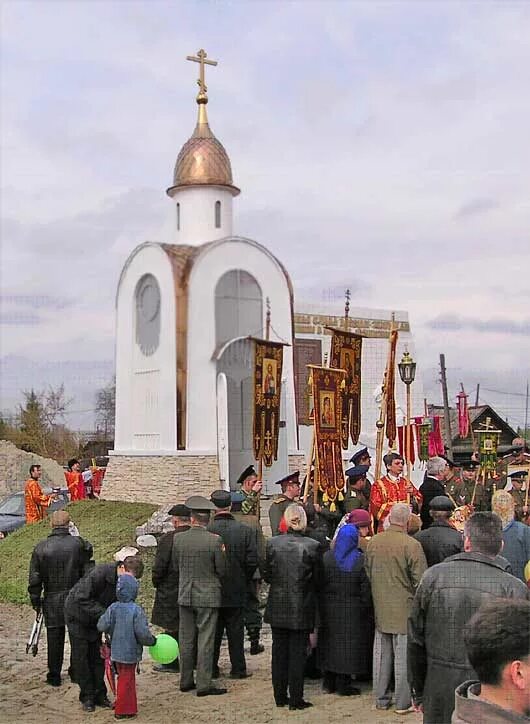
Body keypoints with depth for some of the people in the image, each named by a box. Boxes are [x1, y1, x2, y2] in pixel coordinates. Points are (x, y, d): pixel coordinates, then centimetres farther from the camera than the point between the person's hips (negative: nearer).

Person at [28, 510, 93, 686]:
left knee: (54, 638, 11)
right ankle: (76, 671, 23)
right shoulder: (79, 544, -8)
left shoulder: (41, 548, -6)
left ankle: (54, 676, 18)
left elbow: (34, 579, -1)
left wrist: (35, 600, 7)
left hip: (52, 601, 0)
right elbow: (87, 573, -1)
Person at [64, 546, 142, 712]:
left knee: (98, 655, 4)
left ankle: (99, 695, 12)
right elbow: (82, 599, -32)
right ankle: (87, 697, 6)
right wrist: (105, 615, -36)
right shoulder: (100, 573, -35)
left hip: (96, 617, 5)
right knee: (81, 656, -2)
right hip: (77, 614, -5)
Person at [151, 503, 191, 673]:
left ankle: (171, 663, 11)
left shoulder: (167, 539, -16)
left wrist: (157, 584, 2)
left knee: (171, 627, 5)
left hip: (170, 590, -5)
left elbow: (159, 567, -15)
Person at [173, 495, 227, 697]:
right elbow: (222, 571, -9)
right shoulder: (215, 540, -15)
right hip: (208, 596, -4)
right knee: (205, 641, 2)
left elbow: (175, 567, 7)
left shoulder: (178, 539, -4)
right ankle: (203, 684, 4)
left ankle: (186, 681, 22)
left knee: (186, 640, 13)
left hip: (185, 596, 4)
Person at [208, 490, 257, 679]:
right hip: (236, 591, 1)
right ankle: (238, 669, 13)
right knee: (236, 631, 10)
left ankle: (211, 669, 17)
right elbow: (252, 561, -6)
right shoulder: (244, 530, -8)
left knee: (213, 632, 11)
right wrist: (244, 580, 10)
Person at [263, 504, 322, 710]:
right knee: (297, 653, 7)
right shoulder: (312, 546, -14)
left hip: (278, 607, 2)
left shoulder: (272, 543, -7)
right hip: (301, 608, -2)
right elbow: (317, 579, -5)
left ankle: (280, 697, 21)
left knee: (279, 652, 14)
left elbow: (267, 575, 1)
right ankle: (296, 699, 11)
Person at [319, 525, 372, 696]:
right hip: (352, 611, -3)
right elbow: (365, 589, -10)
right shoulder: (361, 560, -13)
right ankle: (343, 683, 9)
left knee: (330, 643, 14)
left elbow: (319, 585, -1)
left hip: (329, 609, 3)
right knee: (348, 644, 5)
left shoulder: (326, 558, -5)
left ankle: (329, 682, 21)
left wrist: (321, 608, 9)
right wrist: (366, 610, 1)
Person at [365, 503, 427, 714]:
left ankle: (381, 699, 24)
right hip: (404, 608, -4)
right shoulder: (411, 545, -17)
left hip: (380, 608, 5)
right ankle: (402, 702, 15)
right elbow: (420, 580, -14)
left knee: (381, 655, 14)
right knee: (403, 656, 6)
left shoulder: (373, 542, -2)